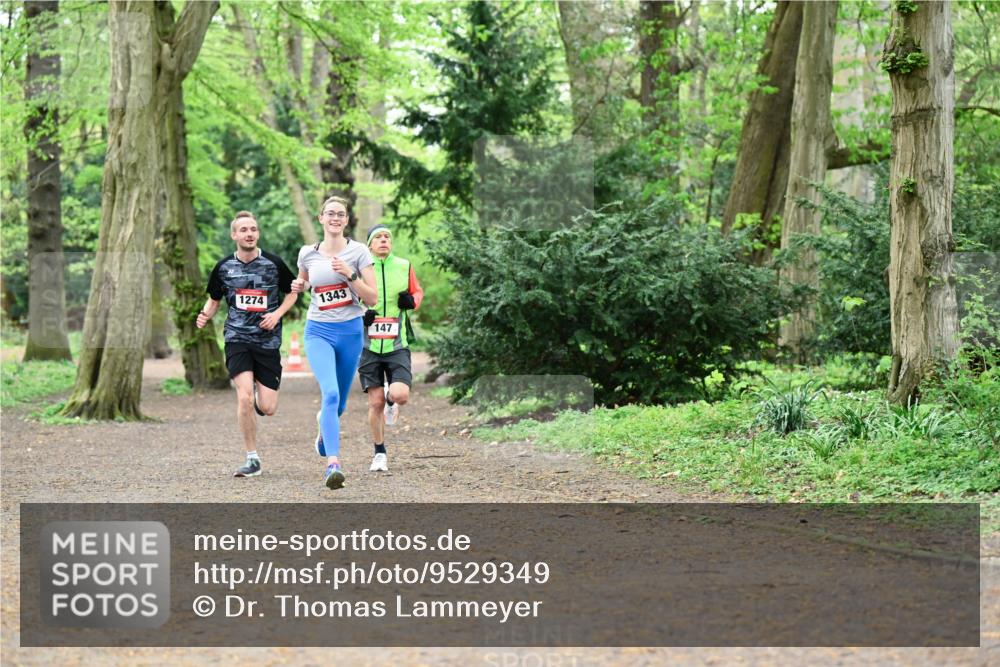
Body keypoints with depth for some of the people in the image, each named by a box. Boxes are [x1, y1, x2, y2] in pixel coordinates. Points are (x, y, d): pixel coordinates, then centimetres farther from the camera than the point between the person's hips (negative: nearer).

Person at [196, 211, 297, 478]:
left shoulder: (274, 264, -2)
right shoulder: (224, 267, 2)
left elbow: (292, 292, 12)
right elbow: (214, 300, 16)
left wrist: (278, 313, -6)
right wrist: (206, 315, -6)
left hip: (268, 341, 0)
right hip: (237, 338, 0)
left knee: (267, 408, -3)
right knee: (245, 397, -18)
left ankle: (258, 390, 36)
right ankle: (252, 459, -6)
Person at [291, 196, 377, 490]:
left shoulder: (358, 252, -3)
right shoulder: (307, 253, 3)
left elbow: (372, 298, -6)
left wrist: (350, 274, -19)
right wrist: (299, 286, 2)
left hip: (350, 332, 1)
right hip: (319, 331, -1)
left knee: (339, 401, 13)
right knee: (330, 393, -23)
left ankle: (325, 422, 51)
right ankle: (333, 463, -30)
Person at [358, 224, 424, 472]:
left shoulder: (404, 266, 4)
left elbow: (417, 292, 19)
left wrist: (411, 301, -4)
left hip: (397, 345, 1)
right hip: (369, 346, -1)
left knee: (401, 395, -17)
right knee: (375, 403, 0)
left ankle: (391, 398, 21)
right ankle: (380, 454, 18)